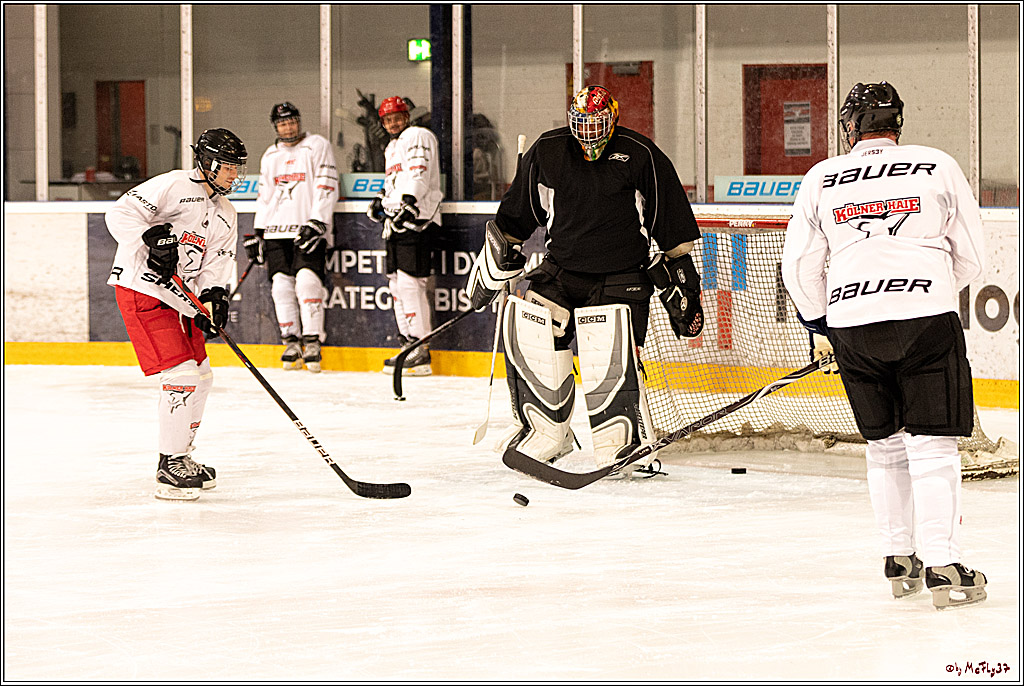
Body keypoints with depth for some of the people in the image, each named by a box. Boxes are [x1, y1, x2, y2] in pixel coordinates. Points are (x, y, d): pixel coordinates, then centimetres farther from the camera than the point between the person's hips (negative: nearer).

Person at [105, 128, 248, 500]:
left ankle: (181, 457, 29)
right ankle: (169, 469, -9)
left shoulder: (225, 215, 13)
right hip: (141, 289, -10)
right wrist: (153, 238, -33)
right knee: (181, 374, -16)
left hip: (178, 297, 10)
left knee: (201, 376, 14)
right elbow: (120, 214, -19)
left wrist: (213, 298, -12)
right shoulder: (175, 186, -12)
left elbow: (215, 268, 8)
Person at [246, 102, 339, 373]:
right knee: (281, 284, -4)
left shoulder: (317, 147, 1)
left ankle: (312, 342, -13)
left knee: (307, 280, -17)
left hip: (310, 228, -5)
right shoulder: (270, 156, 19)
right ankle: (291, 343, 3)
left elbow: (326, 188, -7)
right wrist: (256, 233, 16)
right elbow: (264, 196, 23)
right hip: (277, 230, 5)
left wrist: (316, 223, -16)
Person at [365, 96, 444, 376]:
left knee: (409, 281, -15)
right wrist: (381, 201, 19)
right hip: (396, 221, 10)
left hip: (417, 218, -10)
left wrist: (409, 201, -33)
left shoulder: (417, 136, -5)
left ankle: (421, 352, -15)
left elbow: (418, 173, -20)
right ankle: (408, 346, 15)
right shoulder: (392, 148, 26)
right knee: (397, 283, 9)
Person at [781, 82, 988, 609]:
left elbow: (798, 266, 11)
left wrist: (820, 326, 26)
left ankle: (898, 559, 20)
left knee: (884, 442, 16)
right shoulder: (938, 167, 7)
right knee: (931, 442, 0)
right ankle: (941, 566, -8)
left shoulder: (821, 178, 10)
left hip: (852, 326, 2)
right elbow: (971, 258, 12)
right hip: (927, 316, -2)